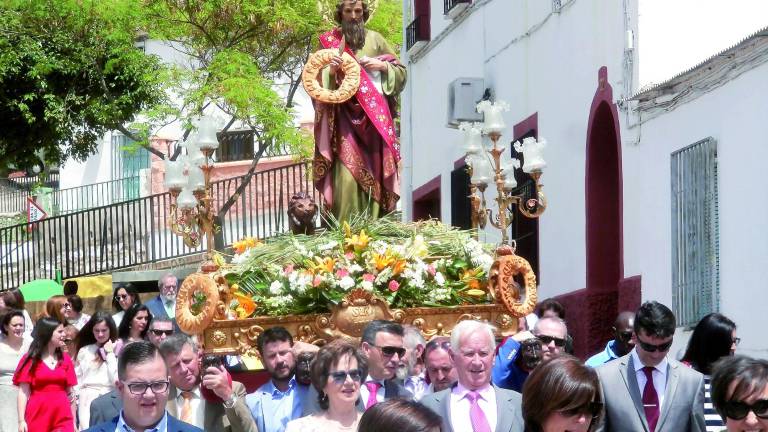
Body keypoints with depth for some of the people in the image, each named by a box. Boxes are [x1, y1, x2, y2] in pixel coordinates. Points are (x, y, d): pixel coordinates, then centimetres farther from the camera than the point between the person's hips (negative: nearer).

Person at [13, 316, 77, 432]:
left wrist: (74, 422, 9)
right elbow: (23, 392, -2)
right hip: (37, 418, -2)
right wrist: (21, 420, -10)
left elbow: (70, 392, 12)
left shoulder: (65, 359, 11)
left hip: (62, 418, 2)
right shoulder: (30, 359, 2)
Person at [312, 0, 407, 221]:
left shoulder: (375, 39, 10)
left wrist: (382, 65, -5)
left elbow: (401, 71, 13)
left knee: (374, 173, -2)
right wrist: (330, 71, -16)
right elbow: (318, 81, 4)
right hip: (344, 116, -2)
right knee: (346, 176, -13)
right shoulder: (329, 41, 7)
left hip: (374, 116, 2)